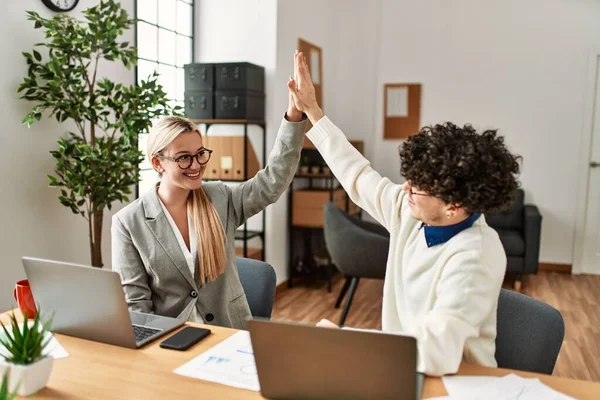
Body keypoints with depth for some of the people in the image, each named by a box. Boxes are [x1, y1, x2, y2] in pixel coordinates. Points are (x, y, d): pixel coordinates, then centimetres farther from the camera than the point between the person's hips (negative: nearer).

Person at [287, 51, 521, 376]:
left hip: (454, 381, -6)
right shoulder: (411, 212, -7)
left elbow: (436, 352, -40)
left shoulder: (473, 258, -29)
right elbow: (358, 176, 5)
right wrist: (311, 110, 11)